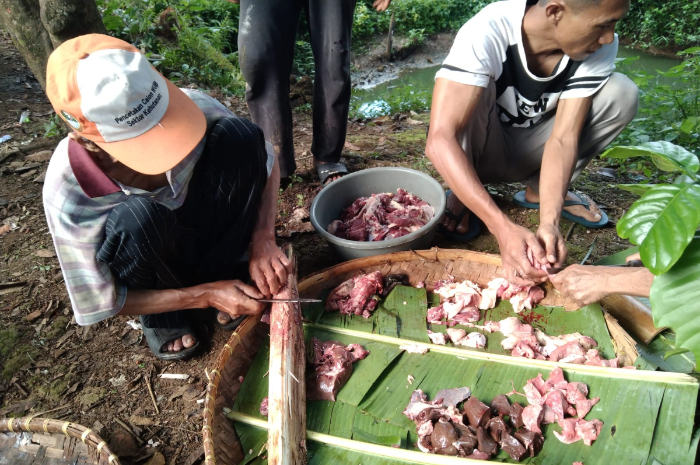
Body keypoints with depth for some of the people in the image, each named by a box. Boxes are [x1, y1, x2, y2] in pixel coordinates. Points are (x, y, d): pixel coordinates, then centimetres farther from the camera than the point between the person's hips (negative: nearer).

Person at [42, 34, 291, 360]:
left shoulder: (193, 107, -28)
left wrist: (263, 241, -24)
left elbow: (264, 164, -10)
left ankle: (222, 272, -6)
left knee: (239, 135, -25)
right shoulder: (69, 197, -32)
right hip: (154, 270, -1)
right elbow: (101, 305, -18)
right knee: (136, 217, -38)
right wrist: (204, 295, -24)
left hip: (205, 231, 2)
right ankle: (164, 317, -3)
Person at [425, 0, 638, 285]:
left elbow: (563, 138, -24)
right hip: (480, 151, -3)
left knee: (622, 93, -18)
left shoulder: (602, 47, -19)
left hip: (527, 151, 4)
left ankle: (540, 190, -1)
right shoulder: (486, 33, -33)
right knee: (474, 92, -34)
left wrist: (549, 222, -40)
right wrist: (504, 228, -49)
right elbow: (440, 141, -42)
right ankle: (462, 195, -11)